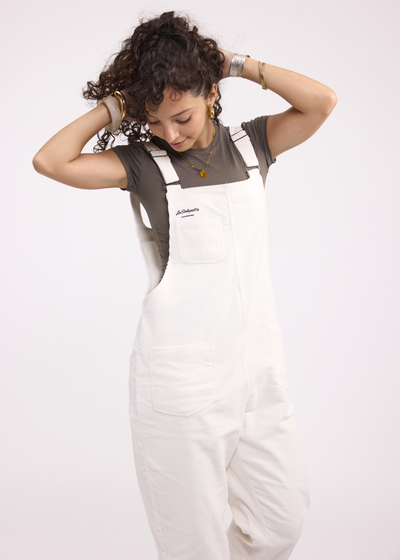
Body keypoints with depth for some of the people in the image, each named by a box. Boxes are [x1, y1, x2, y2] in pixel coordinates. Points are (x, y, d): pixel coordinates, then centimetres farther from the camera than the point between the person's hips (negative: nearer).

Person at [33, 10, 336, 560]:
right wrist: (115, 106, -5)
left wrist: (239, 64, -3)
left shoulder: (249, 143, 7)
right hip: (181, 379, -4)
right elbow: (50, 161, -12)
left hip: (259, 366, 4)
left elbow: (322, 101, -5)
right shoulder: (143, 162, -2)